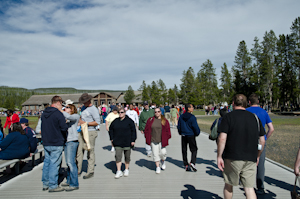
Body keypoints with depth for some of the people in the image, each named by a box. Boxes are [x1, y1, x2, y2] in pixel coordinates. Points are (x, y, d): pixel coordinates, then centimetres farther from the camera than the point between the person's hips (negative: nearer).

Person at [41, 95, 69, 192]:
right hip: (56, 144, -8)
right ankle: (53, 186, 6)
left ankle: (45, 184, 25)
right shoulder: (58, 114, -16)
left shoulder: (44, 113, 9)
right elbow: (64, 128, -18)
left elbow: (42, 127, 16)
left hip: (46, 143, 8)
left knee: (47, 162, 16)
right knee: (54, 163, -1)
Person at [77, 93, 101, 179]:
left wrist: (86, 123, -17)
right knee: (79, 151, 7)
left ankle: (90, 172, 10)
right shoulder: (84, 108, 16)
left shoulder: (93, 109, -9)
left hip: (90, 132, -8)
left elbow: (97, 122, -15)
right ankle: (78, 170, 17)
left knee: (90, 152, 0)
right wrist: (80, 120, 6)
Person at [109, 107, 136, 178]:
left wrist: (133, 140, -8)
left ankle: (126, 169, 26)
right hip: (118, 143, 2)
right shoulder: (115, 121, 6)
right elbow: (111, 130, 17)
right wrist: (112, 139, 9)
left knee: (127, 157, 9)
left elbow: (133, 131, -3)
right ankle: (119, 171, 1)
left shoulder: (129, 121, -3)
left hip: (127, 142, -2)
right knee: (118, 156, -6)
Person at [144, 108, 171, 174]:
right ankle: (157, 167, 18)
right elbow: (147, 130, 6)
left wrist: (167, 138, -2)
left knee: (163, 153, -3)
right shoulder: (150, 120, 1)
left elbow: (167, 130, 3)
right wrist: (147, 138, 2)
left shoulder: (164, 121, 0)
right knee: (155, 154, 4)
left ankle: (163, 161, 30)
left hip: (162, 140, -1)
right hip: (153, 140, 1)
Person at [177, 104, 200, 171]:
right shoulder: (192, 117, -15)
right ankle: (192, 162, -10)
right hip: (191, 136, -5)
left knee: (184, 150, 11)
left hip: (183, 136, 5)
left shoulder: (181, 117, 3)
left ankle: (186, 165, 16)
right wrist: (197, 133, 5)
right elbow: (195, 127, -13)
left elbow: (179, 126, 9)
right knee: (194, 149, 7)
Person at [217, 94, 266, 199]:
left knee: (228, 185, 15)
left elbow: (222, 138, -15)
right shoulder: (255, 117, 8)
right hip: (251, 159, 3)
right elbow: (262, 140, 10)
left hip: (232, 158, -3)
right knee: (249, 188, 7)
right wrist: (257, 156, 22)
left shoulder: (228, 116, -5)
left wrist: (219, 156, -9)